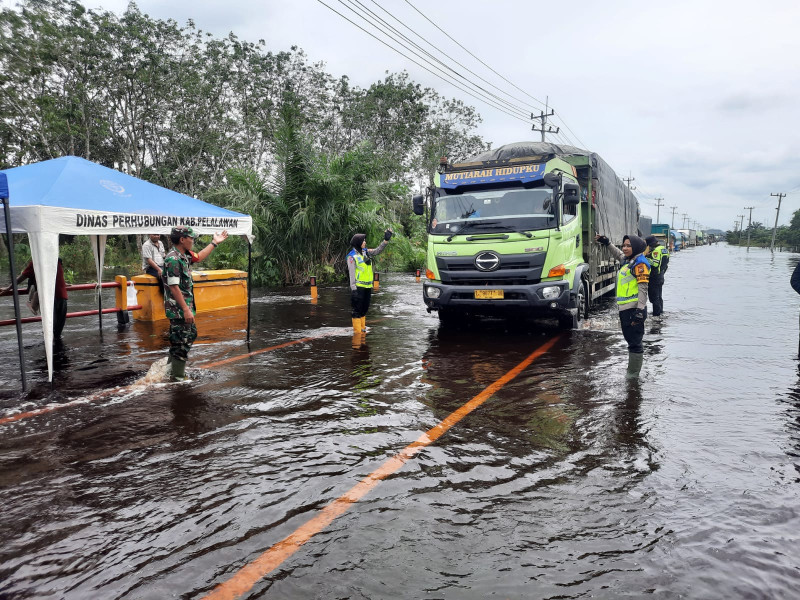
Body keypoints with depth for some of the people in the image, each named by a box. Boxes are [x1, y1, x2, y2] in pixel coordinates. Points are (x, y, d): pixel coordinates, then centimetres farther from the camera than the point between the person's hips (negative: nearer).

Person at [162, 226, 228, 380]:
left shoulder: (184, 255, 9)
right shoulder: (173, 259, -21)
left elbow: (199, 257, 31)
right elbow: (174, 287, -25)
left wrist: (214, 243, 34)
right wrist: (186, 310, -26)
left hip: (185, 307, 10)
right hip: (178, 310, -10)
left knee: (191, 334, 23)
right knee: (182, 343, -2)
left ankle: (172, 367, 36)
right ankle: (177, 377, 9)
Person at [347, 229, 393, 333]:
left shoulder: (366, 252, 11)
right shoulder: (352, 256, -9)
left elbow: (377, 251, 12)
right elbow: (352, 274, -13)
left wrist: (386, 240, 2)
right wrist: (353, 289, -18)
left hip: (367, 286, 8)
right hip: (358, 287, -8)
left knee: (364, 309, 15)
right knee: (357, 309, -3)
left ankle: (362, 328, 25)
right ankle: (357, 331, 2)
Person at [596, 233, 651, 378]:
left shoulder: (640, 263, -11)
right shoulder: (628, 261, 16)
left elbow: (643, 288, -17)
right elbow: (619, 255, 42)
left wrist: (640, 311, -22)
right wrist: (607, 244, 39)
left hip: (634, 309, -10)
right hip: (625, 309, 10)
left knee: (635, 343, -4)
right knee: (631, 340, 16)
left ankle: (633, 376, 1)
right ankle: (631, 372, 25)